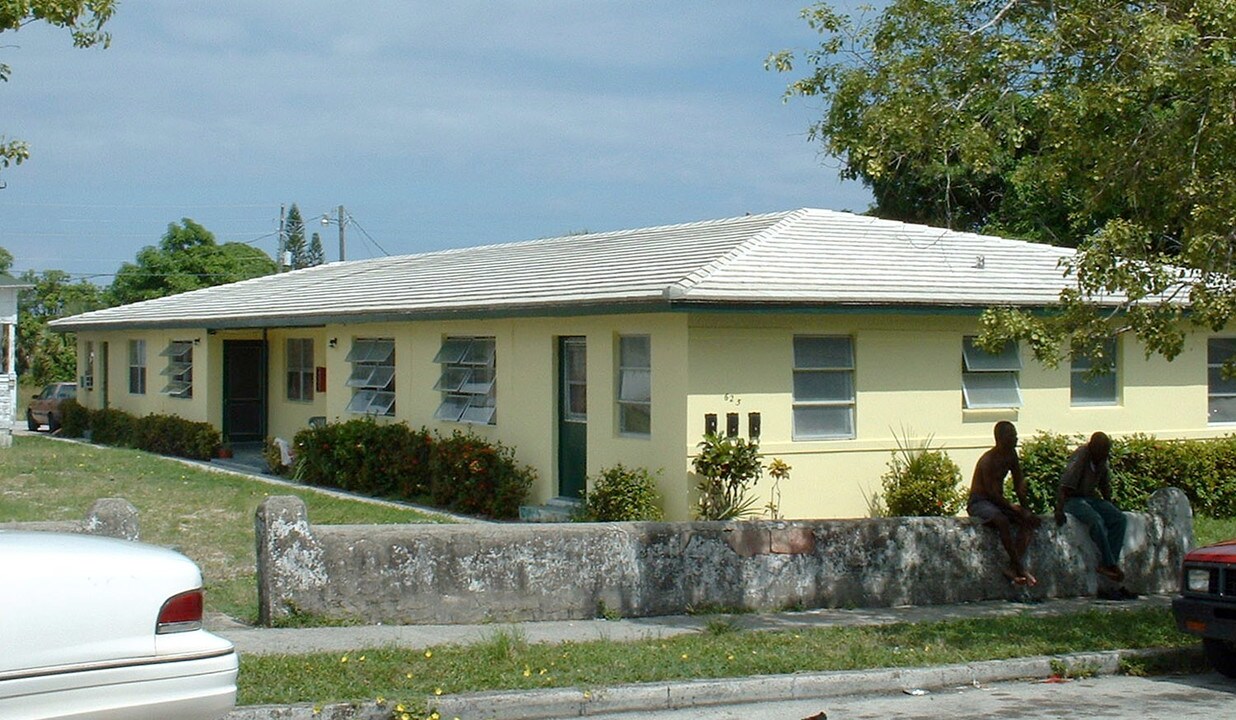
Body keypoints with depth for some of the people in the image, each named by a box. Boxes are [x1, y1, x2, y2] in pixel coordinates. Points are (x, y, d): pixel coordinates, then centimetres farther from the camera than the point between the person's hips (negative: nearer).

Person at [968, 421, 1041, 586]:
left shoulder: (1011, 455, 4)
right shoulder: (988, 460, -20)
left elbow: (1019, 485, 7)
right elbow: (993, 493, -23)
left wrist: (1025, 510, -5)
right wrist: (1016, 511, -24)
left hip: (999, 502, 9)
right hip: (979, 503, -9)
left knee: (1030, 521, -11)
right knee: (1002, 521, -37)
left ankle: (1012, 568, -20)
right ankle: (1019, 567, -31)